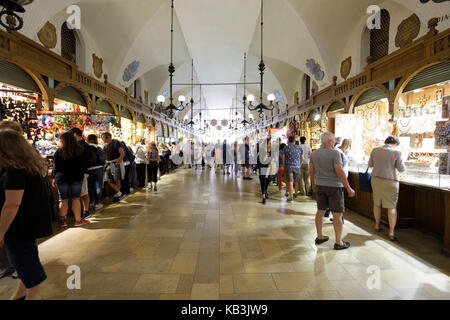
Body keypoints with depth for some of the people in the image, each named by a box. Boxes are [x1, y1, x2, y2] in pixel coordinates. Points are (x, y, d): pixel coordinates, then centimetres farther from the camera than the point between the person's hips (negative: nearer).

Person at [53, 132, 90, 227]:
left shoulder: (59, 152, -4)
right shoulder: (81, 151, 0)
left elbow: (56, 167, 1)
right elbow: (85, 166, 4)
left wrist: (54, 178, 10)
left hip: (62, 178, -1)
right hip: (77, 177, 1)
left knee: (63, 200, 8)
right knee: (76, 199, 5)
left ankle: (63, 221, 18)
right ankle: (78, 220, 8)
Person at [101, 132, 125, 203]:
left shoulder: (116, 143, -7)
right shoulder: (105, 146, 14)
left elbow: (122, 154, -14)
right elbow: (103, 156, 21)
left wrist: (117, 163, -18)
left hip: (116, 164, -7)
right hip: (109, 165, 7)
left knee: (117, 181, 1)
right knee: (108, 181, 0)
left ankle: (116, 195, 15)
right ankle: (119, 193, 11)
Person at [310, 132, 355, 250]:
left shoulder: (314, 154, 3)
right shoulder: (334, 153, -15)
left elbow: (311, 171, 8)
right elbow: (339, 172, -20)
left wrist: (313, 184, 21)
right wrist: (349, 189, -14)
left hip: (320, 186, 6)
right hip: (334, 186, -6)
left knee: (320, 211, 14)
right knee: (337, 214, 3)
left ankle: (319, 237, 25)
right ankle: (339, 242, 11)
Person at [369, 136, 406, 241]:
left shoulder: (375, 150, 1)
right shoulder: (397, 152, -9)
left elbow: (370, 164, 10)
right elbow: (401, 169, -6)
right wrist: (400, 162, 12)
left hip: (376, 179, 4)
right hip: (390, 181, -3)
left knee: (377, 204, 18)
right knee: (392, 207, 5)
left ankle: (377, 226, 30)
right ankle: (391, 232, 5)